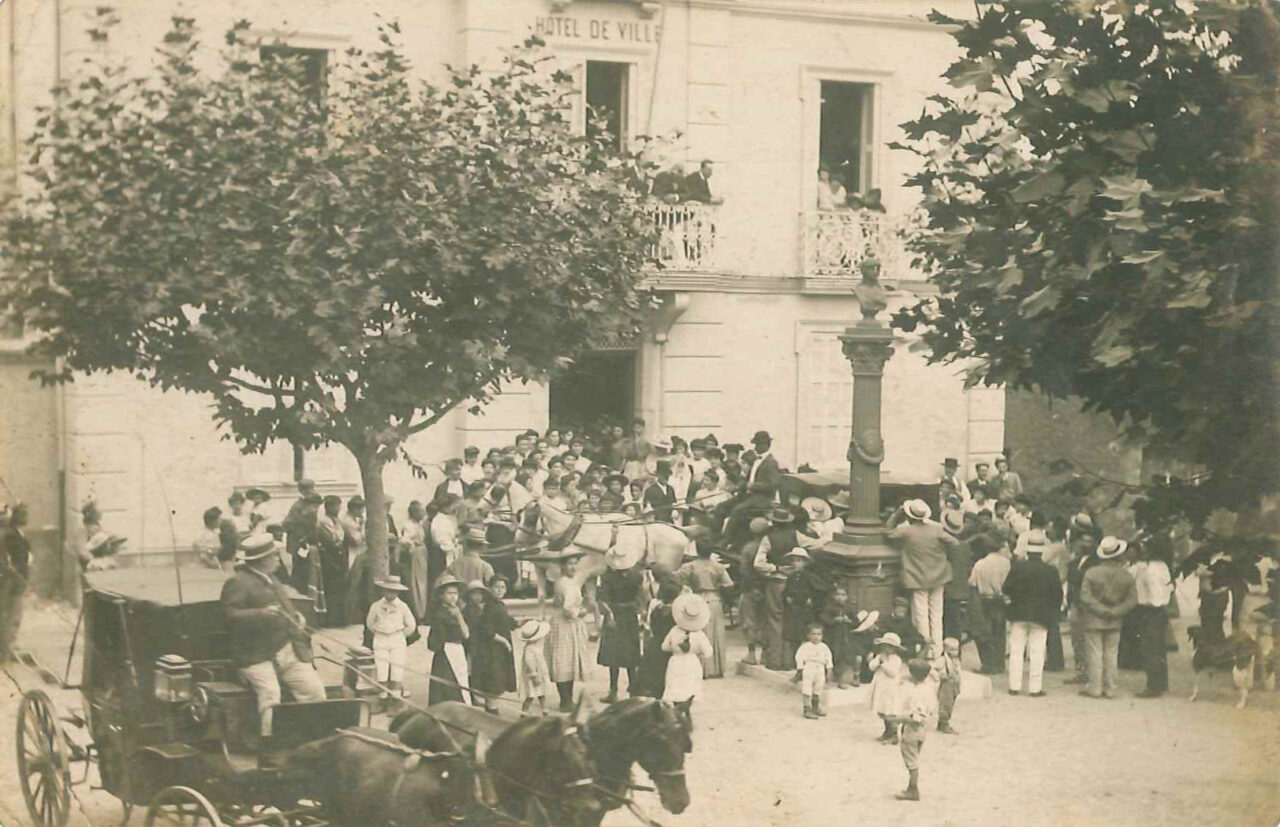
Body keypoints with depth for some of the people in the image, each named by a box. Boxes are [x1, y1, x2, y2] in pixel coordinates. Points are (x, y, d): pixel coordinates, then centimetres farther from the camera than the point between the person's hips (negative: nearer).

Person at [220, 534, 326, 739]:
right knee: (270, 693, -28)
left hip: (290, 652, 7)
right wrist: (261, 613, -29)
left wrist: (296, 617, 17)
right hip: (258, 656, -7)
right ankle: (268, 743, -22)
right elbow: (230, 614, -17)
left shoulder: (272, 581, 24)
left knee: (315, 691, -8)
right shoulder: (237, 583, -4)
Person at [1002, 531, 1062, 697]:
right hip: (1041, 617, -1)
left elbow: (1007, 589, -4)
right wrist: (1052, 610, 11)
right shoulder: (1050, 571, -8)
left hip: (1019, 614, 1)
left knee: (1016, 651, 8)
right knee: (1037, 653, 2)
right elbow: (1058, 594, -4)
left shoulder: (1017, 567, -7)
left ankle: (1014, 685, 9)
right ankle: (1035, 688, 1)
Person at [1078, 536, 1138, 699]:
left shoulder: (1092, 573, -12)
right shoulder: (1126, 576, -4)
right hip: (1115, 622, 3)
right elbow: (1132, 599, -5)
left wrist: (1101, 610, -11)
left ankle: (1095, 688, 3)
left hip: (1094, 620, -3)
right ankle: (1110, 689, 12)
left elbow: (1086, 597, -16)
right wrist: (1115, 612, -7)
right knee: (1111, 655, 10)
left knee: (1095, 654, 2)